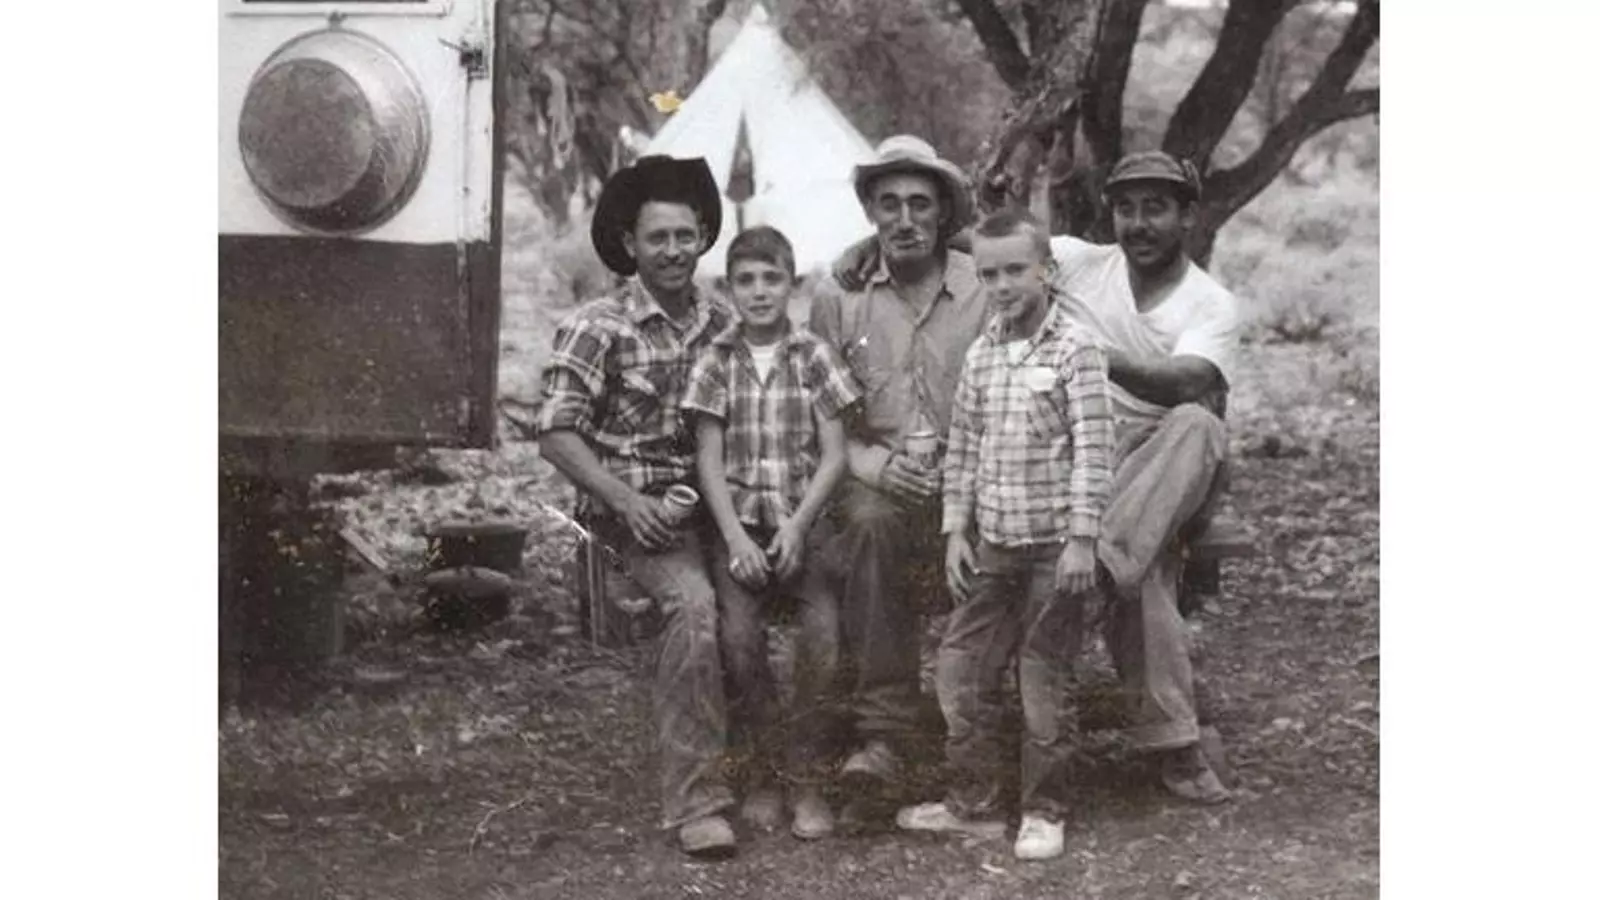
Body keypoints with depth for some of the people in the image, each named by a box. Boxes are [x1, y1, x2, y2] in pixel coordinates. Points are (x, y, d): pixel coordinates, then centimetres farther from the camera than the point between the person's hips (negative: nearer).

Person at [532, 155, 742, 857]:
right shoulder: (597, 329, -2)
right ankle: (694, 800, -24)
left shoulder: (724, 326, 11)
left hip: (715, 503, 5)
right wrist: (628, 500, -16)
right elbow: (556, 433, -6)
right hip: (635, 507, -5)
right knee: (694, 601, -31)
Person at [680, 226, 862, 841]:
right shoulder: (716, 361, 5)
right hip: (738, 519, 0)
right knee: (738, 633, -19)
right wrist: (735, 537, -9)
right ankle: (761, 774, -1)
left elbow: (833, 456, 1)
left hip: (804, 519, 0)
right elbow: (709, 460, 2)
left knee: (822, 629, -20)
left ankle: (807, 780, -6)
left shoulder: (814, 357, 4)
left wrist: (797, 525, -11)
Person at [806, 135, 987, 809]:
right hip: (874, 478, 0)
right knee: (870, 522, -34)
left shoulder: (984, 291, 7)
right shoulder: (840, 297, 10)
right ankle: (883, 730, -28)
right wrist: (877, 464, -10)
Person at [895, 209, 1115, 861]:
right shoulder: (980, 354, 7)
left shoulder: (1075, 352, -9)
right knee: (959, 671, 8)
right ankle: (973, 803, 22)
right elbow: (962, 448, 12)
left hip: (1052, 545, -6)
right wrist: (955, 529, 6)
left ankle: (1044, 813, 17)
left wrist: (1082, 539, -17)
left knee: (1044, 684, 3)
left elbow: (1094, 450, -13)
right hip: (992, 545, 6)